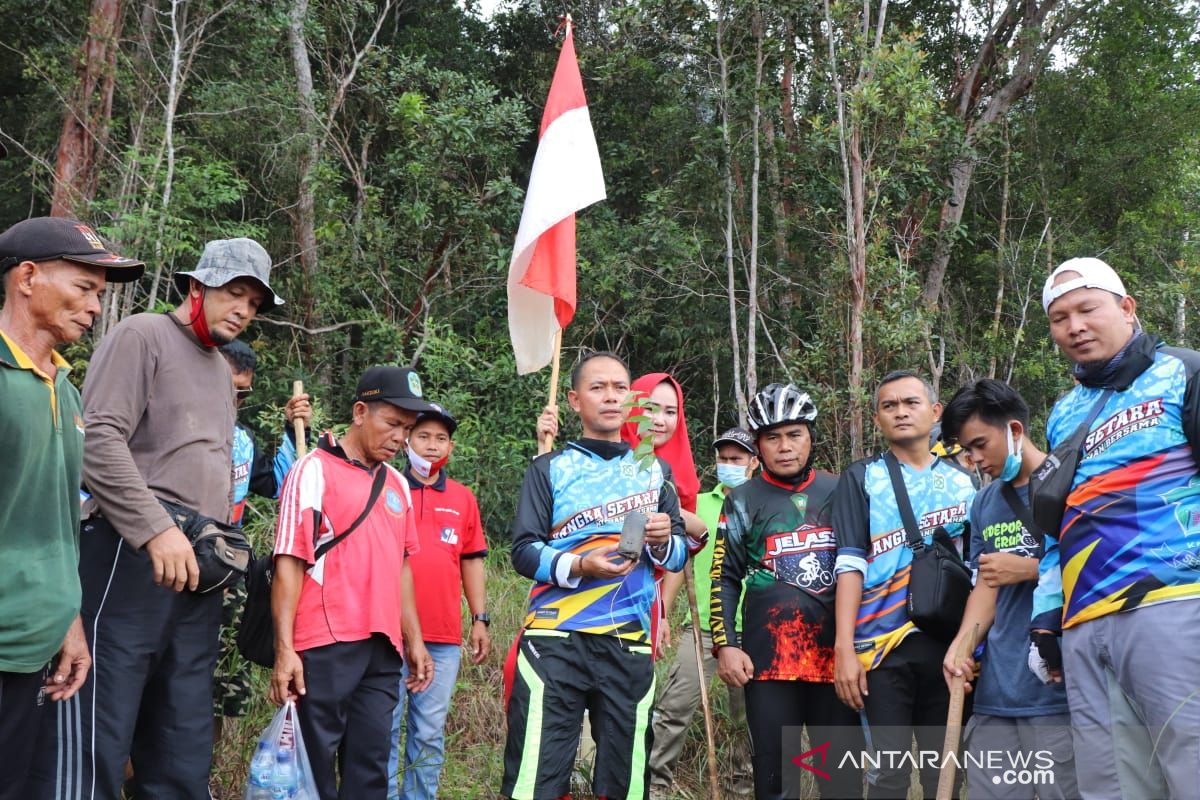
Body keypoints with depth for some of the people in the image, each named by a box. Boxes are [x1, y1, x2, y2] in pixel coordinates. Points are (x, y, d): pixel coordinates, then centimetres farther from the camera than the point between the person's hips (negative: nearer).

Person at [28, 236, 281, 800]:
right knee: (96, 738, -8)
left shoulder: (221, 370, 23)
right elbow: (98, 441, -13)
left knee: (182, 749, 9)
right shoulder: (143, 335, 0)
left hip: (197, 566, 8)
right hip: (132, 554, -8)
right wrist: (156, 529, -19)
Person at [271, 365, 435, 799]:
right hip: (325, 648, -6)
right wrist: (285, 650, -13)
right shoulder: (314, 470, -3)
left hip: (384, 650, 6)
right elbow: (289, 564, -7)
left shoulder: (398, 484, 17)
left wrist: (415, 641, 18)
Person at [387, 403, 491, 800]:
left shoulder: (463, 498, 11)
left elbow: (472, 561, 14)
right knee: (385, 728, 2)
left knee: (430, 733, 8)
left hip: (444, 636, 3)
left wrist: (480, 619, 11)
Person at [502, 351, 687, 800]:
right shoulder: (550, 469, 8)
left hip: (629, 644, 3)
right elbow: (523, 551, -1)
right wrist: (579, 567, -18)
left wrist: (662, 541, -8)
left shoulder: (655, 472, 17)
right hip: (555, 641, -2)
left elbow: (678, 557, 15)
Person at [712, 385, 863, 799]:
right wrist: (725, 644, -5)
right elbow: (725, 579, 5)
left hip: (836, 655, 1)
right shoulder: (742, 501, 6)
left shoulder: (841, 492, 10)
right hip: (768, 658, -1)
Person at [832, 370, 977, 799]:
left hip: (950, 646, 2)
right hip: (883, 645, -2)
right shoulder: (861, 479, 7)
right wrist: (844, 648, -11)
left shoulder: (964, 480, 14)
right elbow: (850, 565, -2)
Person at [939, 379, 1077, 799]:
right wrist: (962, 645, 0)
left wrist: (1029, 569, -11)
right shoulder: (984, 504, 17)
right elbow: (986, 585, 16)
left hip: (1060, 690, -6)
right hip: (995, 693, 6)